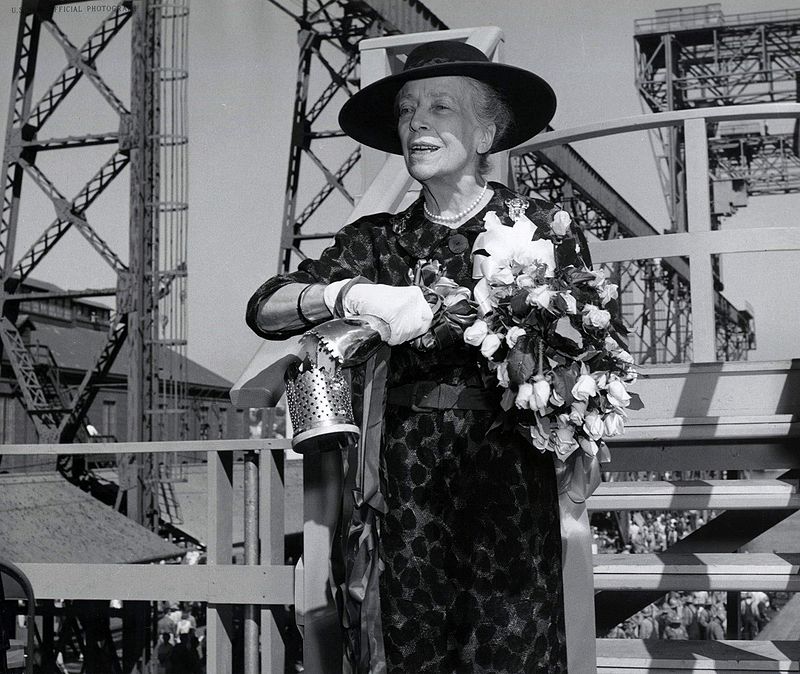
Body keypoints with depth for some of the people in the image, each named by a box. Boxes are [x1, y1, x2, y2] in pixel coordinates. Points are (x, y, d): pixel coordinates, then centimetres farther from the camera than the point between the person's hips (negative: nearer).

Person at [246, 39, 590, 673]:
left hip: (511, 473, -1)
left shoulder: (543, 226, 3)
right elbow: (263, 309, -1)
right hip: (407, 475, 2)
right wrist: (349, 293, -18)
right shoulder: (379, 240, 8)